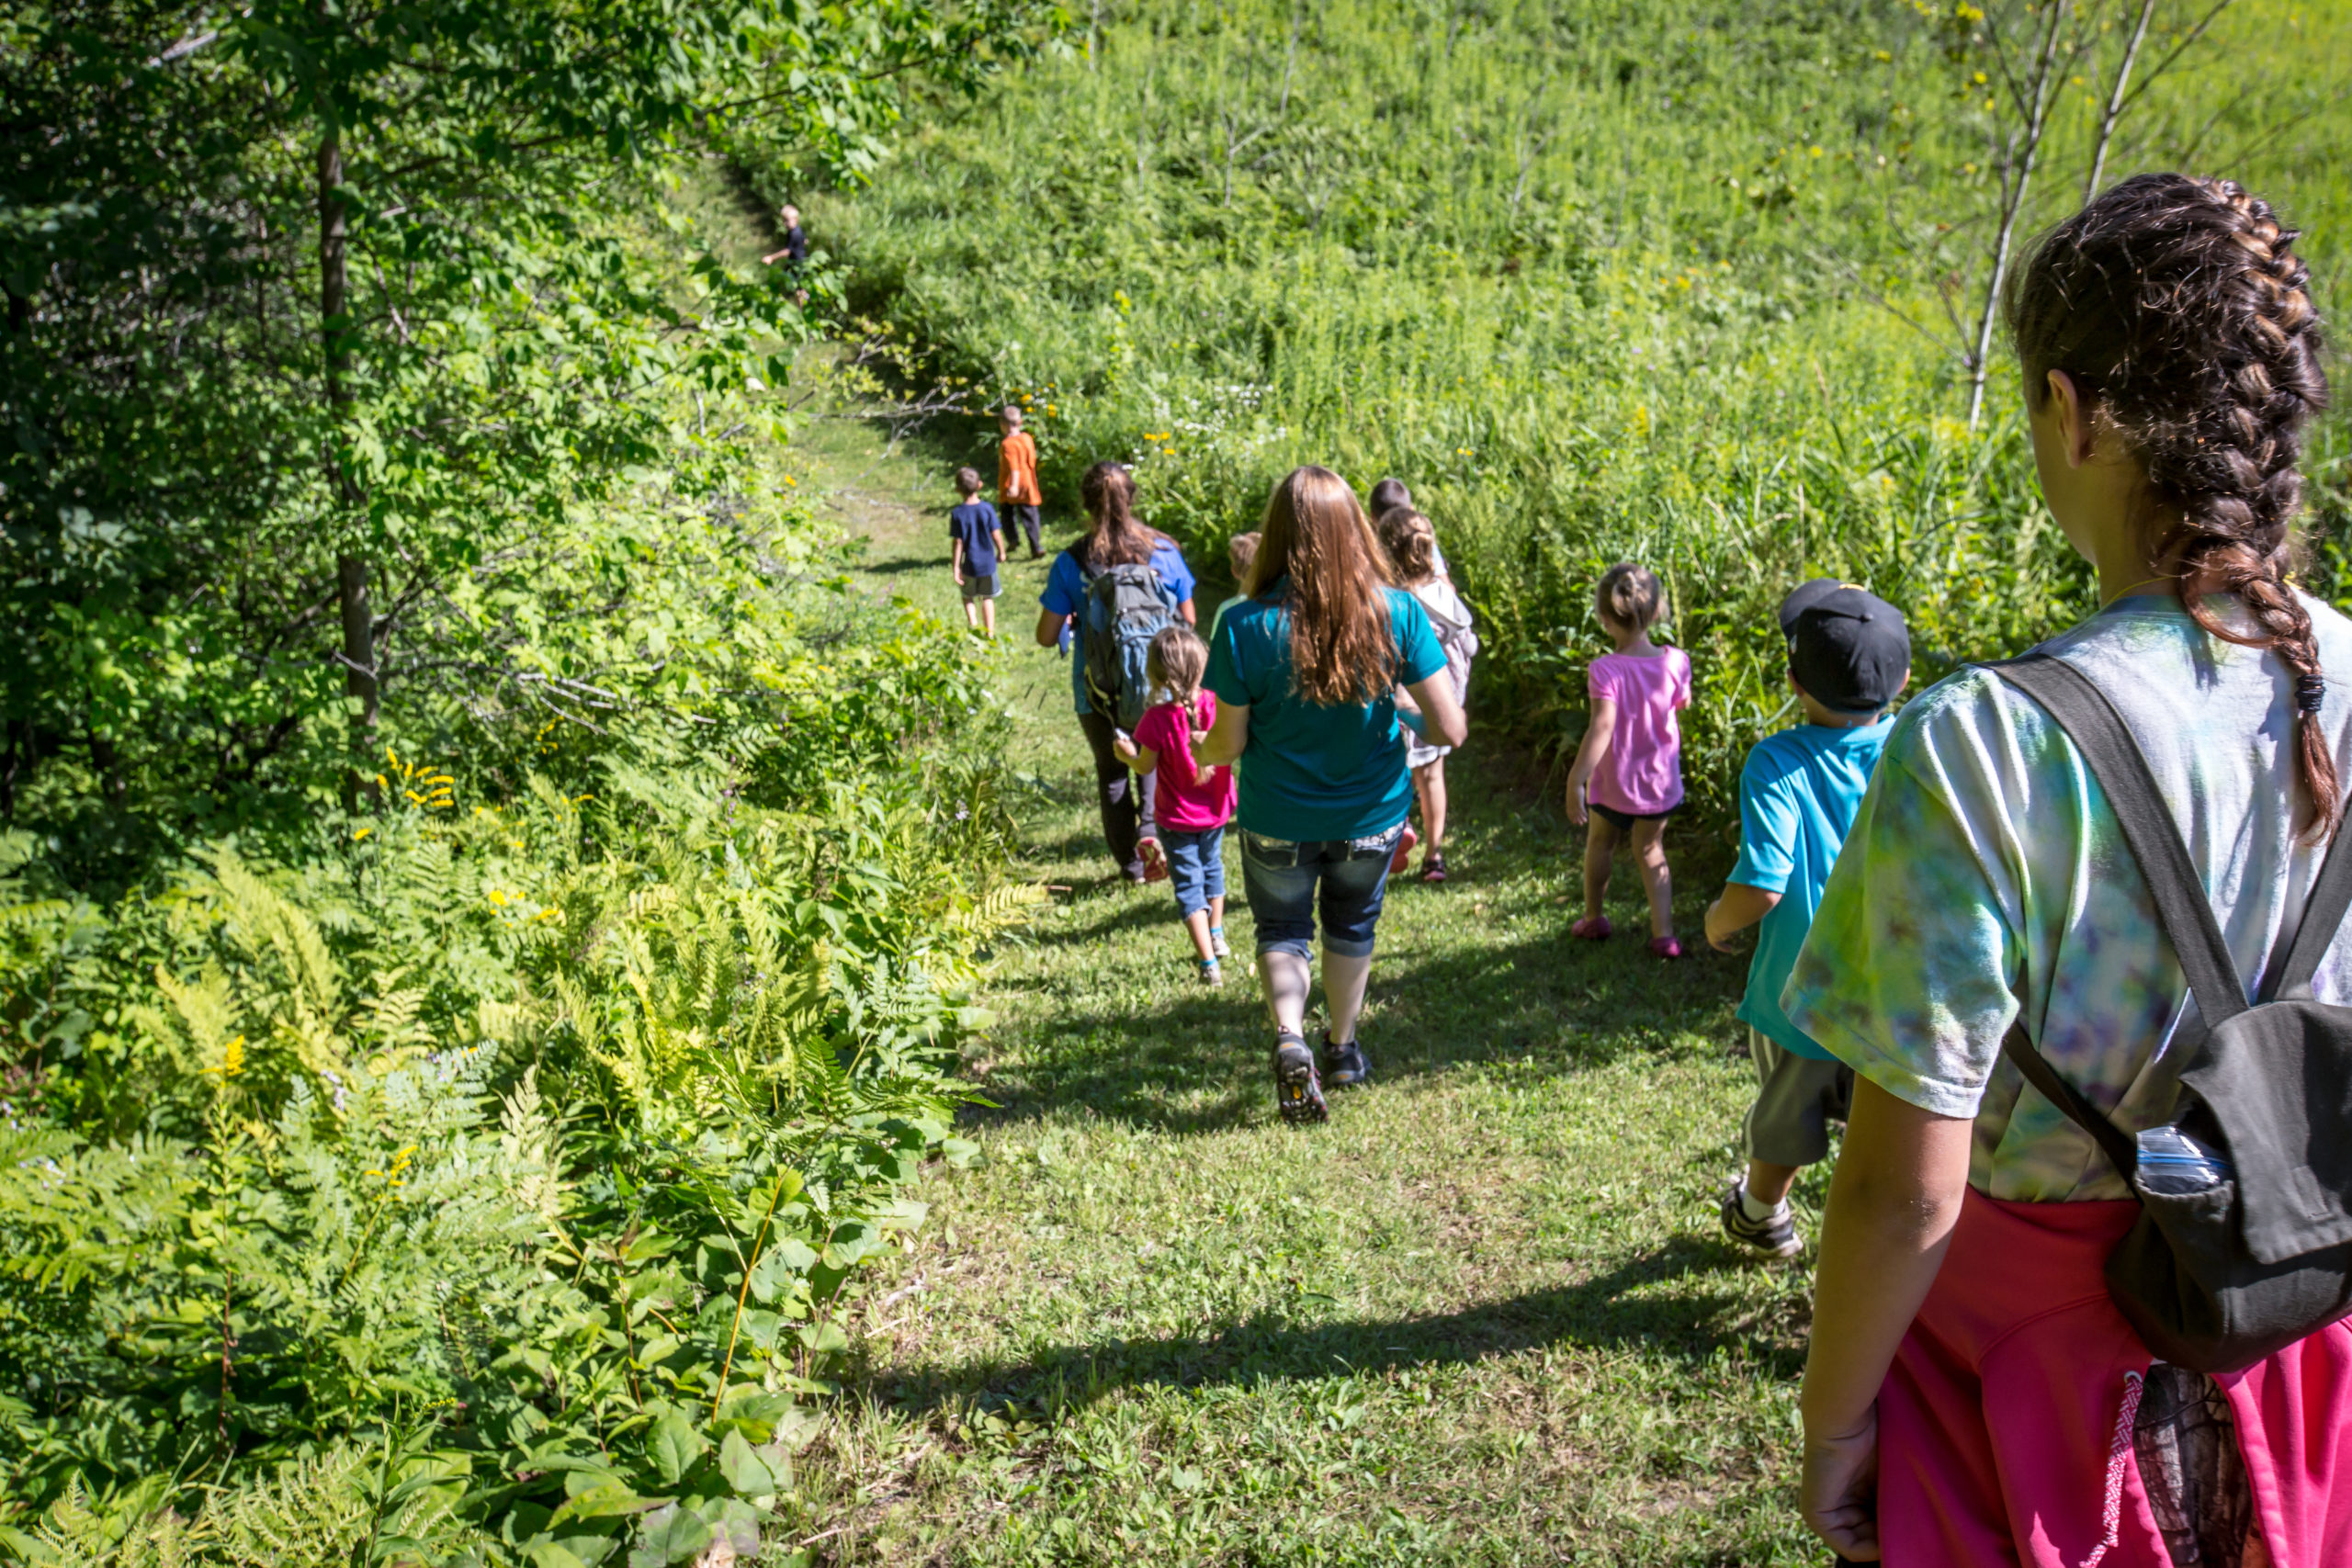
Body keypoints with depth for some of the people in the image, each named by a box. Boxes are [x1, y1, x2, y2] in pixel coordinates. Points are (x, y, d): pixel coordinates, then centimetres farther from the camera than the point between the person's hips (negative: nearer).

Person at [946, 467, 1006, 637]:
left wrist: (956, 567, -5)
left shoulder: (957, 514, -13)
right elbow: (996, 535, -6)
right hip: (988, 562, 1)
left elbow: (958, 543, -11)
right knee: (987, 598, 16)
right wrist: (1001, 552, 12)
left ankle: (973, 626, 1)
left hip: (969, 565, -1)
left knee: (968, 598, 17)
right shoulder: (987, 509, -11)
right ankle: (990, 633, 18)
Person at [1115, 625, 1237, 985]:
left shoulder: (1158, 719, -25)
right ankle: (1216, 938, 46)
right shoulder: (1215, 705, -16)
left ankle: (1209, 963, 0)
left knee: (1188, 885, 5)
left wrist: (1128, 753, 5)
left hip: (1177, 819, -4)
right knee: (1212, 869, 28)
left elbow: (1146, 766, -14)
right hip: (1215, 811, 4)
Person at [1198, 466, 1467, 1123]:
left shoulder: (1245, 625, -20)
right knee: (1352, 927, 27)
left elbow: (1230, 742, -12)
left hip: (1278, 821, -1)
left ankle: (1289, 1039, -1)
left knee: (1282, 930, 22)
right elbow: (1450, 729, -16)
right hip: (1372, 817, 2)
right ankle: (1342, 1051, 42)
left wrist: (1201, 754, 11)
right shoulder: (1397, 613, -17)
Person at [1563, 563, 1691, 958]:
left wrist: (1575, 779, -28)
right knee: (1651, 852, 20)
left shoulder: (1605, 670, -24)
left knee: (1599, 845, 22)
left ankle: (1593, 920, 38)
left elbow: (1601, 727, -31)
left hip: (1612, 783, -3)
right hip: (1660, 783, 3)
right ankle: (1664, 933, 14)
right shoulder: (1674, 662, -12)